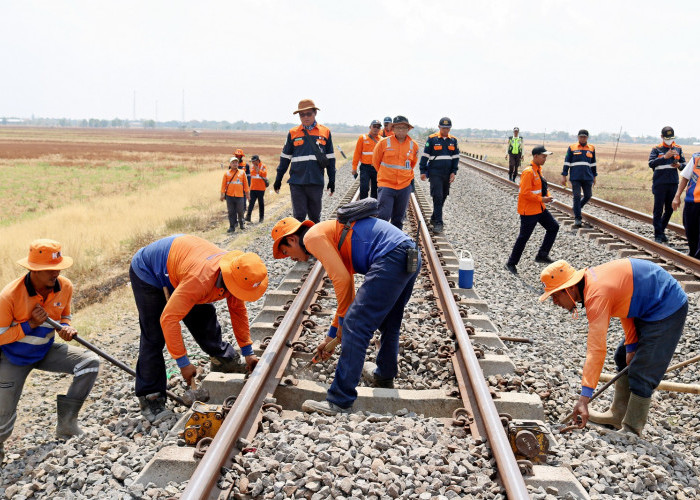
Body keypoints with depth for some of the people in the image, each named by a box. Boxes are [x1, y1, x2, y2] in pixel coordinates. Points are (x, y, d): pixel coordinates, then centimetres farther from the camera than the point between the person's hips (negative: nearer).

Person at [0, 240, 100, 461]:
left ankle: (66, 422, -9)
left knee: (90, 362, -18)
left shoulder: (65, 287, -14)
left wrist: (66, 327, -17)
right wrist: (30, 325, -29)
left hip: (46, 350, 4)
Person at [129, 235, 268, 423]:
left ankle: (223, 360, 26)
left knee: (204, 317, 5)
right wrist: (183, 362, -32)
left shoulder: (236, 275, -18)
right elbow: (168, 319, -40)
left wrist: (247, 351, 0)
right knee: (154, 338, -10)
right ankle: (150, 398, -1)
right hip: (147, 272, -7)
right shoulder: (200, 280, -44)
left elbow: (238, 310, -1)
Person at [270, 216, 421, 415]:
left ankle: (340, 402, -3)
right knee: (388, 322, 28)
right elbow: (347, 294, 33)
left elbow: (342, 278, -10)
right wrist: (331, 335, 37)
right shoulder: (332, 240, 29)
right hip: (411, 256, 10)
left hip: (390, 258, -10)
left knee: (355, 325, -7)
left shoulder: (312, 236, 1)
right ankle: (384, 376, 49)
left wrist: (343, 321, 3)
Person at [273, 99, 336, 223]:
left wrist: (332, 180, 9)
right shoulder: (293, 133, 7)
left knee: (315, 216, 9)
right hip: (297, 182, 0)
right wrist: (278, 179, 12)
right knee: (299, 216, -1)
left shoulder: (325, 132, 7)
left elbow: (330, 158, 11)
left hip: (316, 182, 0)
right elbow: (285, 157, 13)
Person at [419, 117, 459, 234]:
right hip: (435, 173, -5)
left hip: (447, 175, 5)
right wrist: (423, 171, -2)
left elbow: (456, 157, 13)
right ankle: (438, 223, -10)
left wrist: (453, 172, 4)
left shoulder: (453, 140, 9)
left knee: (443, 197, 11)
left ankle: (434, 218, 25)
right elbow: (425, 156, 0)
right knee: (437, 197, -11)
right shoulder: (432, 139, -3)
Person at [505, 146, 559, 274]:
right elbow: (525, 193, -26)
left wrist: (547, 196, 3)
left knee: (554, 227, 11)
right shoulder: (528, 172, -21)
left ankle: (542, 255, 15)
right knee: (524, 237, -2)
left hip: (540, 208, 10)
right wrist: (542, 199, -21)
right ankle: (511, 263, 11)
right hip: (529, 211, -10)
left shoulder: (538, 169, 9)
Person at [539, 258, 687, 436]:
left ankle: (631, 432, 2)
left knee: (641, 373, -9)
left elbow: (596, 350, -35)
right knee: (623, 359, 17)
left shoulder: (597, 295, -30)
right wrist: (631, 346, 9)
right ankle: (618, 415, 28)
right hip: (649, 308, 11)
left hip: (667, 311, -11)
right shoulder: (590, 279, -1)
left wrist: (584, 398, -35)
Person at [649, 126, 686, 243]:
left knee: (669, 209, 10)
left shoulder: (678, 149, 11)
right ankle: (658, 235, 1)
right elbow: (651, 163, -14)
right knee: (658, 210, -3)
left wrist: (679, 165, -11)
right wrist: (665, 157, -24)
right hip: (659, 184, -4)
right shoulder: (656, 149, 0)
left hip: (673, 183, 4)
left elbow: (684, 165, 12)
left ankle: (662, 230, 24)